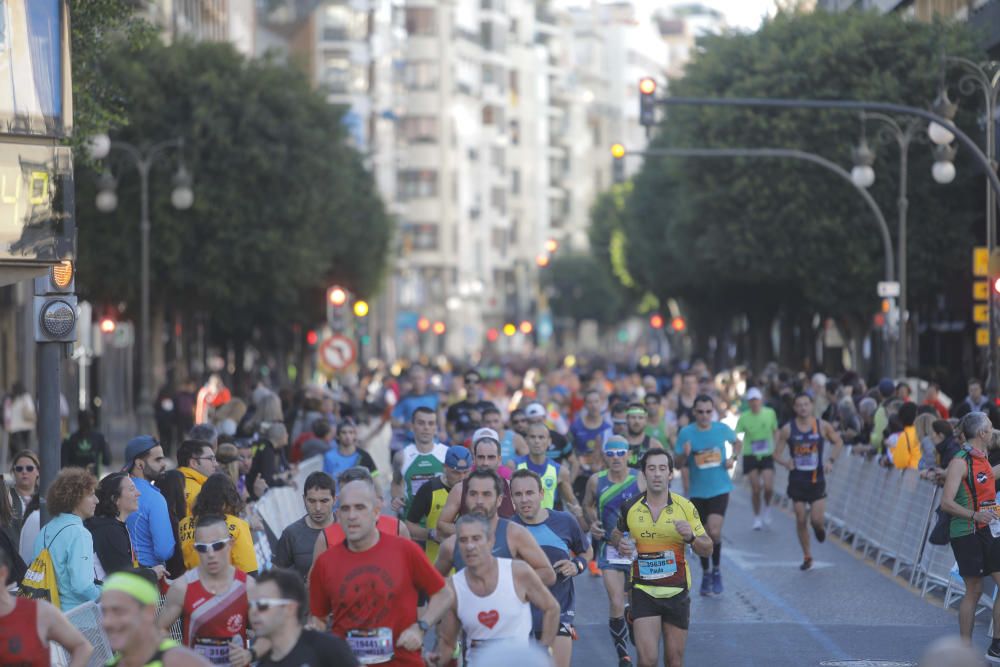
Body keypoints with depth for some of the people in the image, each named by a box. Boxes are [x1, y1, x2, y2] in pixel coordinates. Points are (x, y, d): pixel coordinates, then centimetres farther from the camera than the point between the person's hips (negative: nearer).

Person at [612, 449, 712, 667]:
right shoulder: (630, 508, -1)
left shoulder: (686, 507, -2)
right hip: (643, 590, -1)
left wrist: (691, 537, -19)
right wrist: (620, 544, -5)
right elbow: (617, 534, 19)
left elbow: (707, 549, 2)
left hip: (676, 592, 1)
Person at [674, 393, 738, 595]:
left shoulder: (722, 429, -4)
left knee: (714, 532, -18)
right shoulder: (686, 433, -7)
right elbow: (678, 463, -3)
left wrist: (733, 457, 0)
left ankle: (716, 571, 5)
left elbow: (737, 441, 18)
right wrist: (685, 455, -24)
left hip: (720, 489, -1)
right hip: (697, 492, 1)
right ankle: (706, 574, 30)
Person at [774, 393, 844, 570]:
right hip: (797, 480, 1)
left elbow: (838, 442, 10)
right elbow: (777, 454, -1)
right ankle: (807, 556, 17)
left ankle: (820, 526, 29)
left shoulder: (822, 426, -5)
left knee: (817, 519, -9)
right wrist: (786, 462, -22)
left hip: (817, 479, -1)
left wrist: (831, 460, -4)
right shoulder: (788, 429, -6)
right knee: (800, 520, 3)